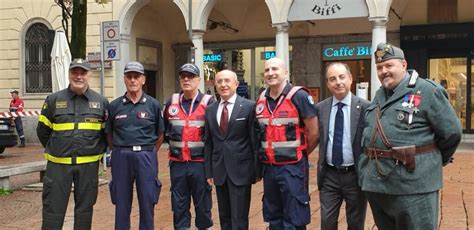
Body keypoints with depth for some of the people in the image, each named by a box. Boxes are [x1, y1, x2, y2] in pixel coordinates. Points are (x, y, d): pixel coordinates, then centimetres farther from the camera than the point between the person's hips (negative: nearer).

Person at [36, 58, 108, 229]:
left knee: (85, 209, 11)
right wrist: (55, 150, 9)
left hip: (89, 164, 1)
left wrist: (98, 151, 6)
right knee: (53, 210, 2)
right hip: (58, 164, -1)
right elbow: (43, 131, 9)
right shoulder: (53, 100, 1)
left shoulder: (101, 102, 3)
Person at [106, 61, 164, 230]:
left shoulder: (153, 105, 2)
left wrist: (149, 153, 4)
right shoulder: (114, 106, 4)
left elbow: (160, 134, 9)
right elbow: (109, 134, 11)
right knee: (121, 203, 9)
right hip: (121, 157, 1)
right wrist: (119, 152, 4)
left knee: (147, 202, 6)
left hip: (146, 157, -1)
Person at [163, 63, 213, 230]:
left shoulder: (208, 102, -5)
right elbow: (165, 128, 21)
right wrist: (173, 142, 12)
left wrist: (206, 145, -5)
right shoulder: (172, 102, 6)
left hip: (200, 162, -3)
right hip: (177, 162, 3)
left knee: (202, 204, 7)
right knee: (179, 204, 11)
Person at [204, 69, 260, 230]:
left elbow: (255, 140, -5)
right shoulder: (210, 110, 9)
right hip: (219, 171, 5)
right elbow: (208, 143, 11)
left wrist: (257, 170, -7)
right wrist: (209, 171, 8)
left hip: (241, 170, -5)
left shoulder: (249, 107, -5)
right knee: (224, 217, 14)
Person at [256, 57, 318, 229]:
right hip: (268, 167, 6)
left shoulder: (299, 96, -11)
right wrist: (266, 154, 11)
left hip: (292, 167, -6)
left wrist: (300, 154, 3)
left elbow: (314, 132, -9)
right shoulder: (261, 100, 7)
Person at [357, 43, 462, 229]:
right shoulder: (379, 96, 15)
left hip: (413, 184, -7)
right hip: (376, 182, 7)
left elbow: (451, 132, -6)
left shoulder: (427, 91, -8)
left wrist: (435, 161, 6)